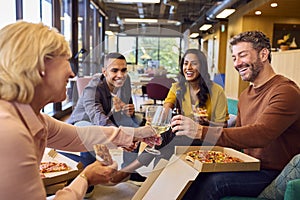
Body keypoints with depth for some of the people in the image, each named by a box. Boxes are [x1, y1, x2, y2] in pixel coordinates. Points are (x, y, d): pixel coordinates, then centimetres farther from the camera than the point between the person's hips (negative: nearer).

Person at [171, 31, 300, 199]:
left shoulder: (285, 91, -17)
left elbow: (260, 134, -31)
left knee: (214, 181, -27)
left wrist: (202, 131, -36)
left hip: (275, 174, -7)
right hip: (250, 166, 7)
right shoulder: (245, 95, 12)